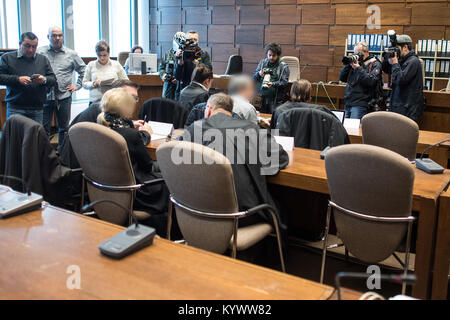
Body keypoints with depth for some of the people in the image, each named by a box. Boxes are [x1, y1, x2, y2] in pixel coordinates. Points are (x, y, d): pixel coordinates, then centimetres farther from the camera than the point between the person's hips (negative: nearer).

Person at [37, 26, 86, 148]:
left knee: (64, 128, 11)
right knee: (43, 129, -1)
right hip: (45, 96, -1)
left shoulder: (71, 54, 7)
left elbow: (83, 70, 17)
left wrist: (78, 85, 10)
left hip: (64, 97, 1)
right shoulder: (39, 52, 3)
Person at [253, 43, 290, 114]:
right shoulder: (262, 63, 13)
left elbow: (285, 82, -7)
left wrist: (273, 84, -24)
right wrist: (259, 74, -12)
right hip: (262, 97, 3)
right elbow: (254, 78, 11)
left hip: (276, 99, -3)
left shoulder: (284, 66, 1)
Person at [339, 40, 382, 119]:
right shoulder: (355, 61, 16)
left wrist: (358, 68, -15)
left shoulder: (375, 64, 0)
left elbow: (371, 81, -16)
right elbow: (342, 78, 12)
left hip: (360, 105, -6)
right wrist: (348, 64, -1)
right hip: (348, 103, 6)